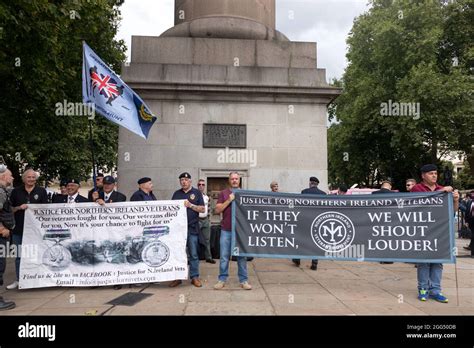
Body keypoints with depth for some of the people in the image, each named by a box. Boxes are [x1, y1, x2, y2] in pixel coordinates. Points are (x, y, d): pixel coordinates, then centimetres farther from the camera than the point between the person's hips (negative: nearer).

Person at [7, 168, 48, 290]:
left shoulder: (42, 191, 3)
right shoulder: (16, 191, 6)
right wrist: (19, 207, -10)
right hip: (19, 228, 1)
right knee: (19, 255, 9)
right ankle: (18, 280, 22)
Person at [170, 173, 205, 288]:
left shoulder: (196, 193, 5)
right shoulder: (176, 194, 14)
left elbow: (202, 209, -1)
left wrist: (190, 205, -13)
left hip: (192, 228, -2)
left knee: (193, 254, 3)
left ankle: (194, 277, 11)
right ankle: (177, 277, 16)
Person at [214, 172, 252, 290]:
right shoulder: (223, 193, 6)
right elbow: (217, 210, -1)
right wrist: (229, 200, -11)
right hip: (226, 230, 0)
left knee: (242, 256, 5)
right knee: (224, 257, 4)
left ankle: (243, 280, 16)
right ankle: (222, 279, 17)